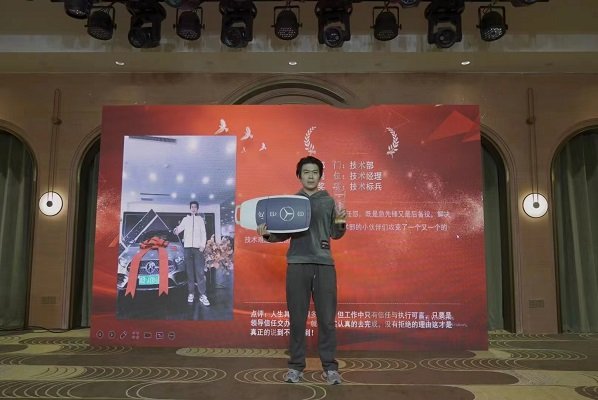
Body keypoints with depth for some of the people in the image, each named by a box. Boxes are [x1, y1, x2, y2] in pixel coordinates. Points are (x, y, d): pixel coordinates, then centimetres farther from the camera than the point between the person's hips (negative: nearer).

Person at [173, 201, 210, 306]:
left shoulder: (200, 219, 13)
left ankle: (202, 295, -12)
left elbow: (203, 233, 9)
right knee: (189, 271, 2)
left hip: (198, 247, -1)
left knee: (200, 271, -8)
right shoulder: (185, 219, 13)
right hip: (188, 247, 1)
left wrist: (203, 245, -4)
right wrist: (176, 230, -25)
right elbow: (180, 227, -1)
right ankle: (191, 293, 6)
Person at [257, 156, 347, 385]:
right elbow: (283, 233, 9)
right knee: (297, 317, 4)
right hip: (297, 264, 0)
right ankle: (296, 366, 14)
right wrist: (267, 234, -10)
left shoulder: (329, 201, 9)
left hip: (324, 263, 0)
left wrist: (341, 223, -11)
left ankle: (330, 367, 12)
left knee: (327, 317, 2)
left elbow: (335, 234, 9)